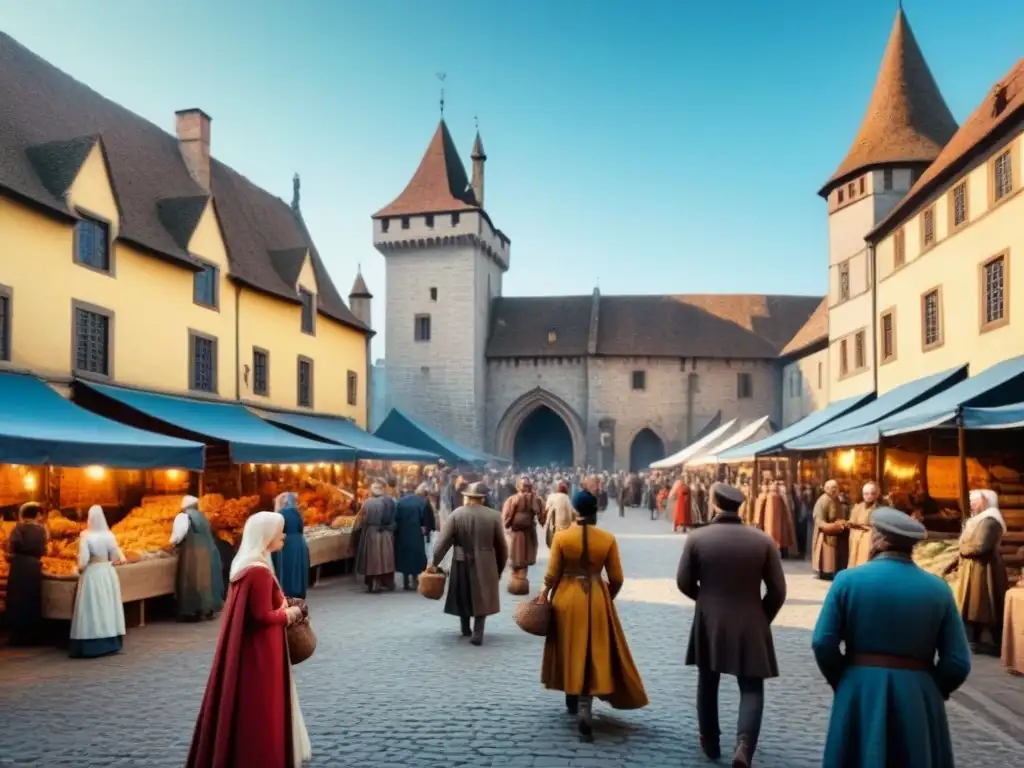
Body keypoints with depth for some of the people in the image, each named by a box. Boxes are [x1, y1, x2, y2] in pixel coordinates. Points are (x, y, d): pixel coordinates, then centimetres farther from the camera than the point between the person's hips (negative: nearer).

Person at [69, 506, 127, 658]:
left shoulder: (86, 535, -11)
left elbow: (83, 560, -15)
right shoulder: (109, 535, 0)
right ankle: (110, 643, 15)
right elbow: (117, 557, 4)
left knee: (92, 609, -1)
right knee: (108, 606, 11)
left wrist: (80, 570, 4)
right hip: (108, 573, 4)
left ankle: (91, 646, -2)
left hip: (92, 574, -4)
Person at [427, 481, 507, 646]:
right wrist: (500, 568, 11)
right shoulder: (493, 516, -5)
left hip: (462, 563, 1)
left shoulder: (456, 514, -8)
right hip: (485, 564, 0)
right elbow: (501, 545, 0)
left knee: (463, 596, 18)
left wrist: (434, 563, -3)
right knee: (481, 597, 10)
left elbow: (443, 541, -10)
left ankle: (466, 629, 31)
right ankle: (477, 633, 1)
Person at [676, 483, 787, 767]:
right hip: (750, 625, -1)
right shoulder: (763, 540, -7)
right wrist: (762, 618, 9)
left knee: (708, 684, 19)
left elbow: (684, 583, -3)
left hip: (709, 623, 1)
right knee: (751, 688, 7)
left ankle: (710, 742, 29)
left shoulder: (697, 538, -9)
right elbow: (778, 590, -5)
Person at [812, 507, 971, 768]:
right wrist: (933, 690, 15)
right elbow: (958, 662, -3)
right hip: (918, 696, 1)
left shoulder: (848, 579, -7)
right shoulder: (938, 588, -2)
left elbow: (823, 643, -9)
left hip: (860, 693, -1)